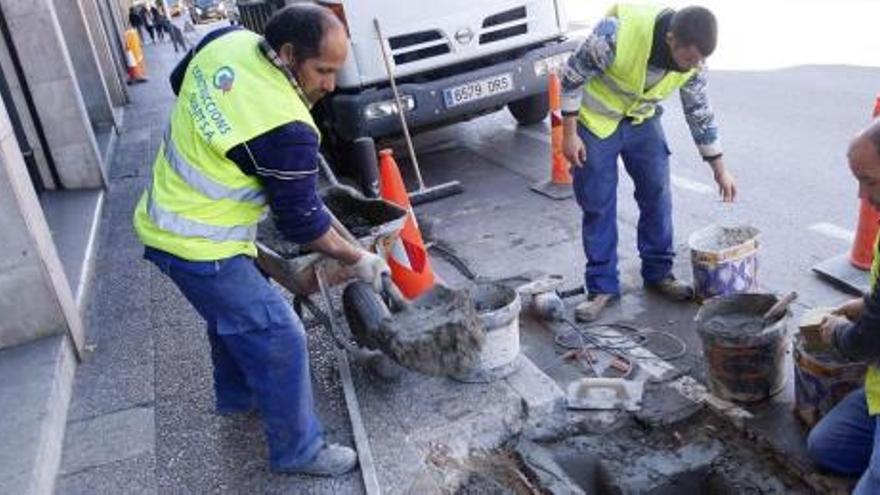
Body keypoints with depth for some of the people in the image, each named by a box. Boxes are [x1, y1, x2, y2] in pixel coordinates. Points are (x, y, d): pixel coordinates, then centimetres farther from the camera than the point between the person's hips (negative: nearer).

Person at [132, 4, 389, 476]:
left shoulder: (227, 40, -6)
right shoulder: (286, 129, -29)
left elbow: (179, 80, 14)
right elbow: (301, 220, -17)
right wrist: (357, 259, -4)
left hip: (166, 217, 10)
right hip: (199, 245, -9)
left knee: (232, 310, 28)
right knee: (278, 338, -2)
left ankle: (237, 394, 50)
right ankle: (297, 450, 14)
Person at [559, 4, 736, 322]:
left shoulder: (693, 61, -17)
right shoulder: (617, 33, -35)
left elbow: (699, 113, -1)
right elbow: (572, 75, -21)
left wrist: (719, 169, 4)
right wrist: (569, 134, -18)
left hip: (642, 121, 4)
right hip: (595, 120, -4)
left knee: (658, 196, 3)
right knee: (597, 205, -3)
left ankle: (658, 272, 20)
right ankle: (602, 286, 8)